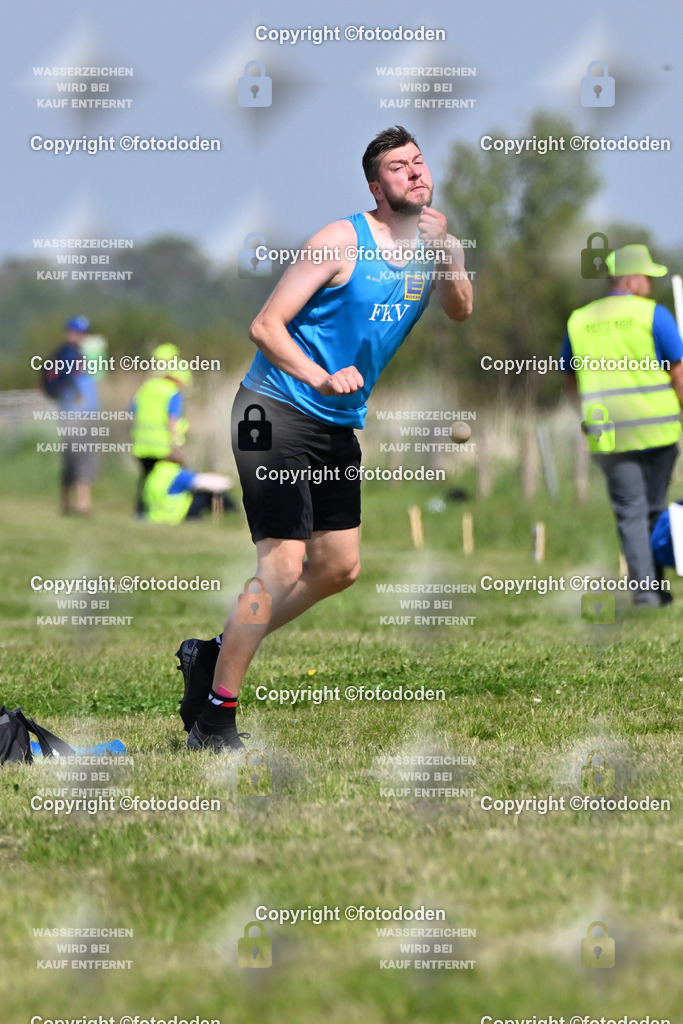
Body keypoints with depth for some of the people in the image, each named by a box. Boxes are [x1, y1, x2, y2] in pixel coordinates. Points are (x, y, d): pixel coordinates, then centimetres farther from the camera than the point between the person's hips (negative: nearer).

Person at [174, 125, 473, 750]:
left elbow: (461, 311, -5)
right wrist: (321, 378, -31)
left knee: (340, 568, 13)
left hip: (340, 426, 8)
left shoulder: (429, 246, 8)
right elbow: (265, 327, -17)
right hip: (278, 411, -8)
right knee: (283, 566, -15)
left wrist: (447, 250, -19)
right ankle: (214, 719, -8)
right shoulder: (344, 241, -14)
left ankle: (217, 654, 26)